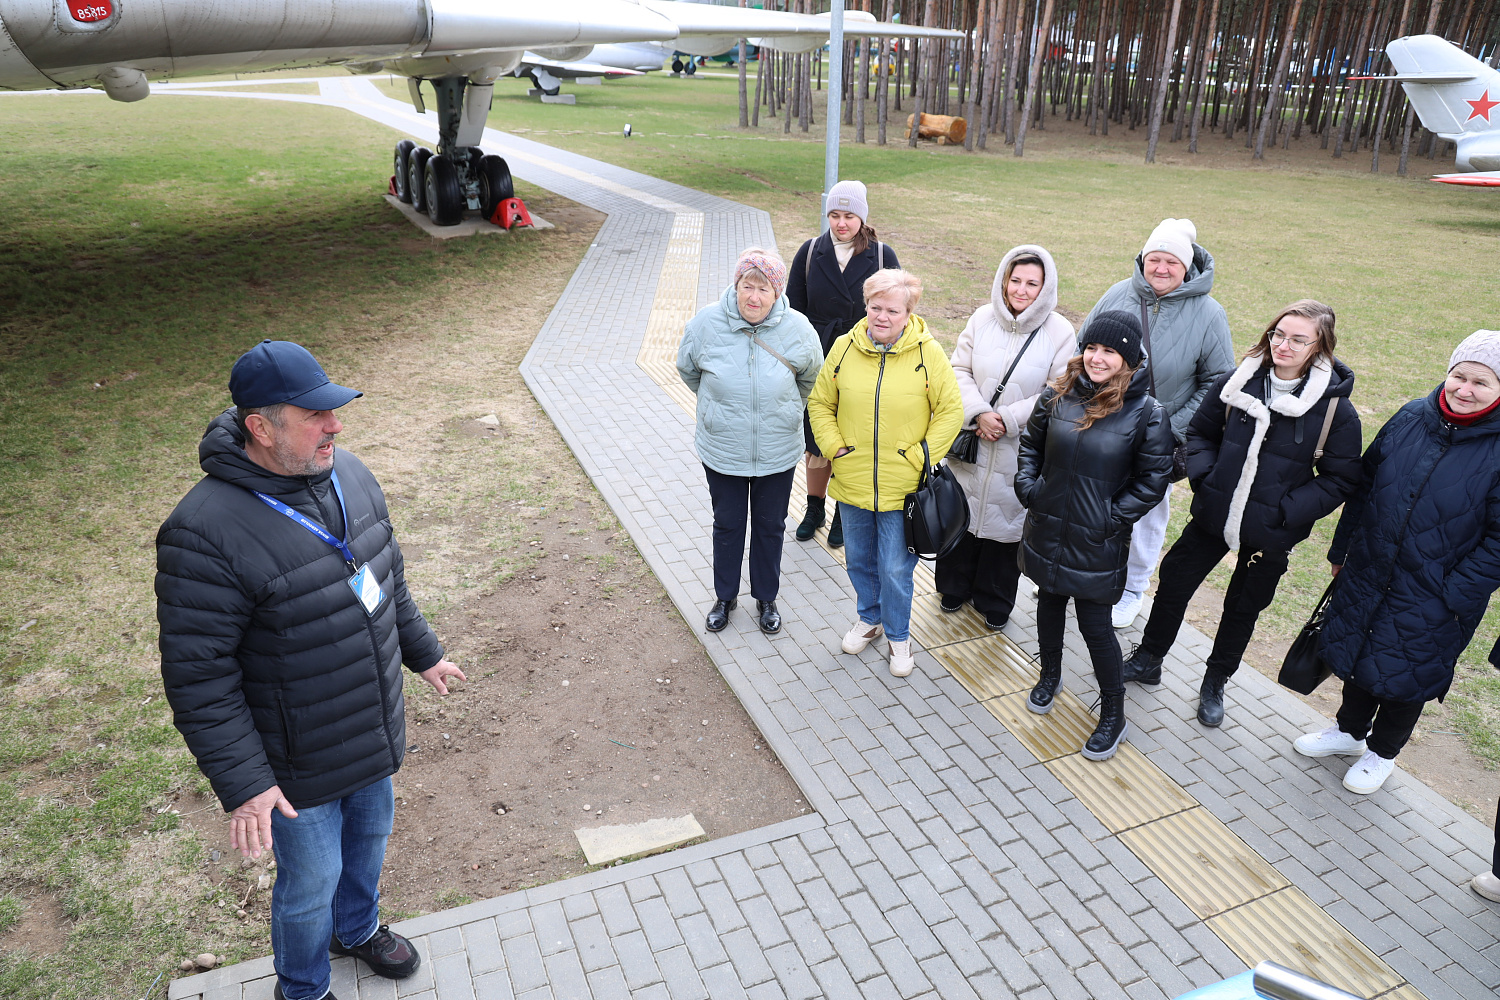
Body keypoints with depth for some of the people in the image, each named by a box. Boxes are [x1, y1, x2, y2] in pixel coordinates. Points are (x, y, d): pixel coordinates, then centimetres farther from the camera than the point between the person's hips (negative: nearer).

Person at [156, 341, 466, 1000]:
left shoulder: (348, 474, -6)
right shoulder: (207, 533, -29)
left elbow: (387, 578, 9)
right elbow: (197, 675, -23)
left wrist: (422, 652, 17)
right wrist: (241, 783, -22)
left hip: (373, 734, 7)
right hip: (300, 762, -6)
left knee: (370, 837, 28)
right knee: (312, 882, 16)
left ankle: (358, 929, 59)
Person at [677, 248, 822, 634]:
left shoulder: (797, 328, -14)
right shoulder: (706, 323, -14)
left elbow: (811, 378, 7)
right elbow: (688, 370, 6)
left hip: (777, 454, 0)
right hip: (722, 452, 0)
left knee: (770, 527, 17)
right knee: (727, 525, 17)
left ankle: (766, 598, 38)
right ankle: (725, 596, 39)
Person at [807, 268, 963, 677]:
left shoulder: (928, 353, -10)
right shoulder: (845, 347, -3)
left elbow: (951, 411, -4)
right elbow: (820, 402, 8)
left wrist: (920, 457, -10)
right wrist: (834, 446, -4)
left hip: (901, 487, -3)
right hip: (852, 483, 3)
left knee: (895, 568, 7)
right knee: (859, 560, 20)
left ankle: (898, 635, 31)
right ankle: (869, 618, 46)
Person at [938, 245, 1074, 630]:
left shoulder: (1060, 332, -8)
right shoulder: (983, 318, -1)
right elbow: (959, 370, -1)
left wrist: (1008, 419, -16)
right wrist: (979, 413, -16)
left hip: (1019, 451, -2)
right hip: (970, 440, 2)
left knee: (1006, 519, 9)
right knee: (961, 513, 13)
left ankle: (994, 601, 31)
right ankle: (954, 587, 37)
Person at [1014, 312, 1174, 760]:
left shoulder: (1147, 414, -14)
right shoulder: (1058, 395, -4)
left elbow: (1153, 481, -9)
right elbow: (1030, 444, 11)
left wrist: (1112, 519, -13)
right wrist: (1029, 489, 0)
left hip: (1097, 543, -4)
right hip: (1047, 530, 4)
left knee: (1095, 625, 4)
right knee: (1050, 602, 22)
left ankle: (1113, 714, 25)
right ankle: (1050, 675, 48)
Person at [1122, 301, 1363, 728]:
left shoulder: (1336, 408, -15)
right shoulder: (1236, 384, -8)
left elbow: (1341, 478, -9)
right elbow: (1201, 432, 7)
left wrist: (1288, 510, -19)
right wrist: (1204, 476, -9)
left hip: (1269, 532, -2)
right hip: (1214, 515, 2)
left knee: (1244, 606, 16)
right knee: (1174, 581, 12)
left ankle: (1215, 683, 39)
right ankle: (1147, 660, 35)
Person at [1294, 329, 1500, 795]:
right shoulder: (1411, 417, -4)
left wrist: (1454, 596, -16)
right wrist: (1342, 548, 10)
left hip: (1431, 600, -4)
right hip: (1367, 574, 4)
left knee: (1405, 675, 13)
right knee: (1356, 653, 20)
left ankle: (1382, 753, 39)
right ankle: (1349, 730, 46)